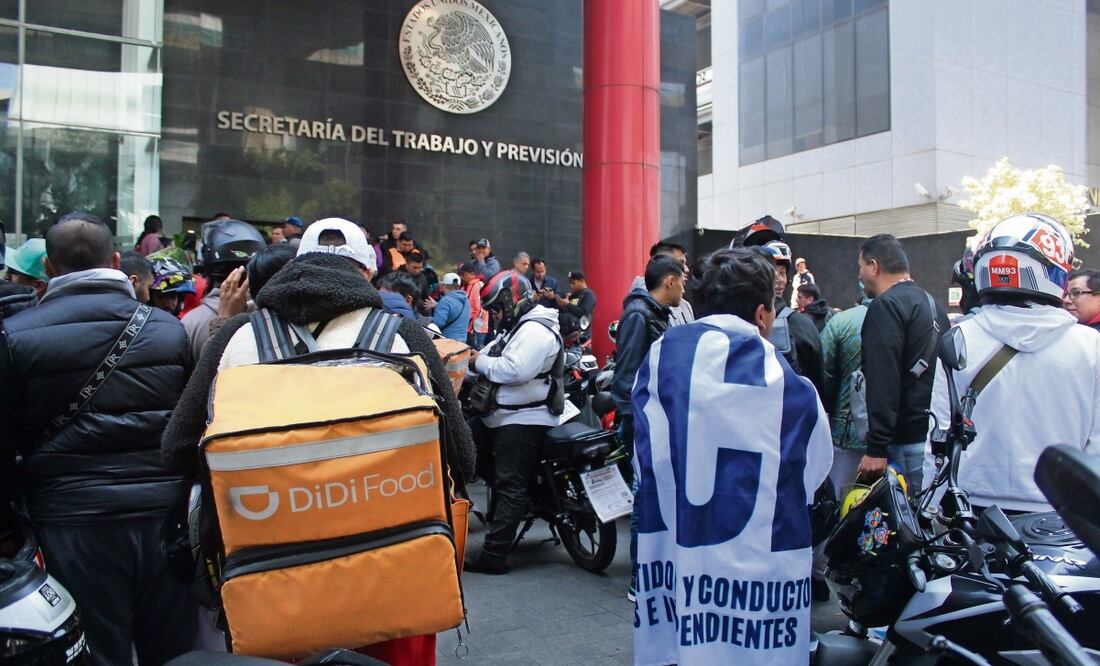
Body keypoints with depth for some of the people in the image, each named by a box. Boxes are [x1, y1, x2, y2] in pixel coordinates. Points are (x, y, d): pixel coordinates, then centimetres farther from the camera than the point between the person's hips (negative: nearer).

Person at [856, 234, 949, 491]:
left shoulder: (885, 306, -11)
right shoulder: (932, 303, 17)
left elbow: (883, 382, -19)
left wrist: (876, 448, -19)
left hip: (909, 441, -9)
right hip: (938, 435, 9)